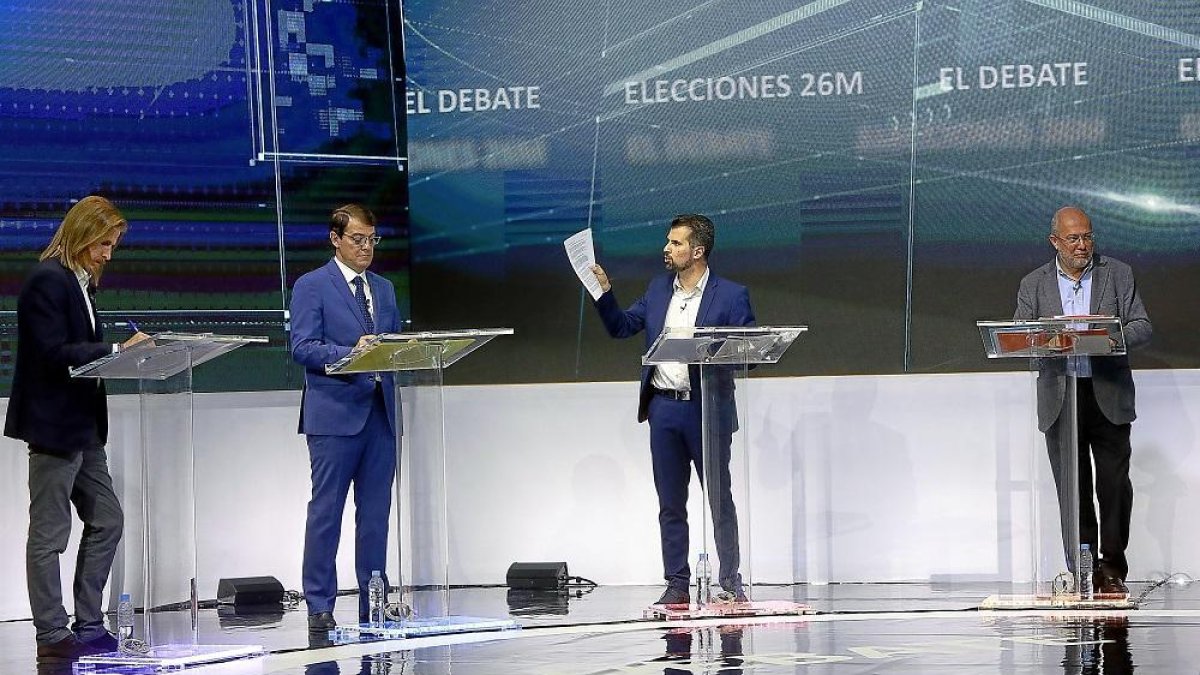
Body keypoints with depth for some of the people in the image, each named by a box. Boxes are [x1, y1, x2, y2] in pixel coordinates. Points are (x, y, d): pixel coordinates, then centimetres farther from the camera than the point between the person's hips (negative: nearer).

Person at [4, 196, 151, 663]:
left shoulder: (79, 283, 15)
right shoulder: (48, 280, -14)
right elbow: (53, 352, -21)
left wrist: (121, 352, 2)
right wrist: (117, 350, -21)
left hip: (83, 425, 10)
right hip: (53, 423, -10)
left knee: (106, 521, 12)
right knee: (49, 534, -2)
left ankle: (89, 626, 18)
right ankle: (52, 637, 4)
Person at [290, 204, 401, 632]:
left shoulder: (383, 289, 19)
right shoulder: (311, 286, 0)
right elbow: (302, 347, -10)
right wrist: (351, 353, -23)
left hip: (380, 412, 6)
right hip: (335, 414, -6)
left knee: (376, 512, 7)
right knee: (326, 512, -3)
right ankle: (319, 606, 2)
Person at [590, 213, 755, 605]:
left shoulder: (731, 296, -5)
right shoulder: (658, 290, 11)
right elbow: (621, 326, 15)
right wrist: (604, 291, 1)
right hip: (664, 410, 5)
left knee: (720, 501, 4)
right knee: (671, 504, 8)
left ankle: (731, 583, 13)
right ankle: (676, 584, 14)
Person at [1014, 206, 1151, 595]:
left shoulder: (1118, 275, 8)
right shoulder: (1034, 284, 10)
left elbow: (1142, 328, 2)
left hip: (1108, 397, -1)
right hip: (1059, 399, 1)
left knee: (1114, 484, -2)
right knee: (1072, 488, 1)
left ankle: (1112, 567, 9)